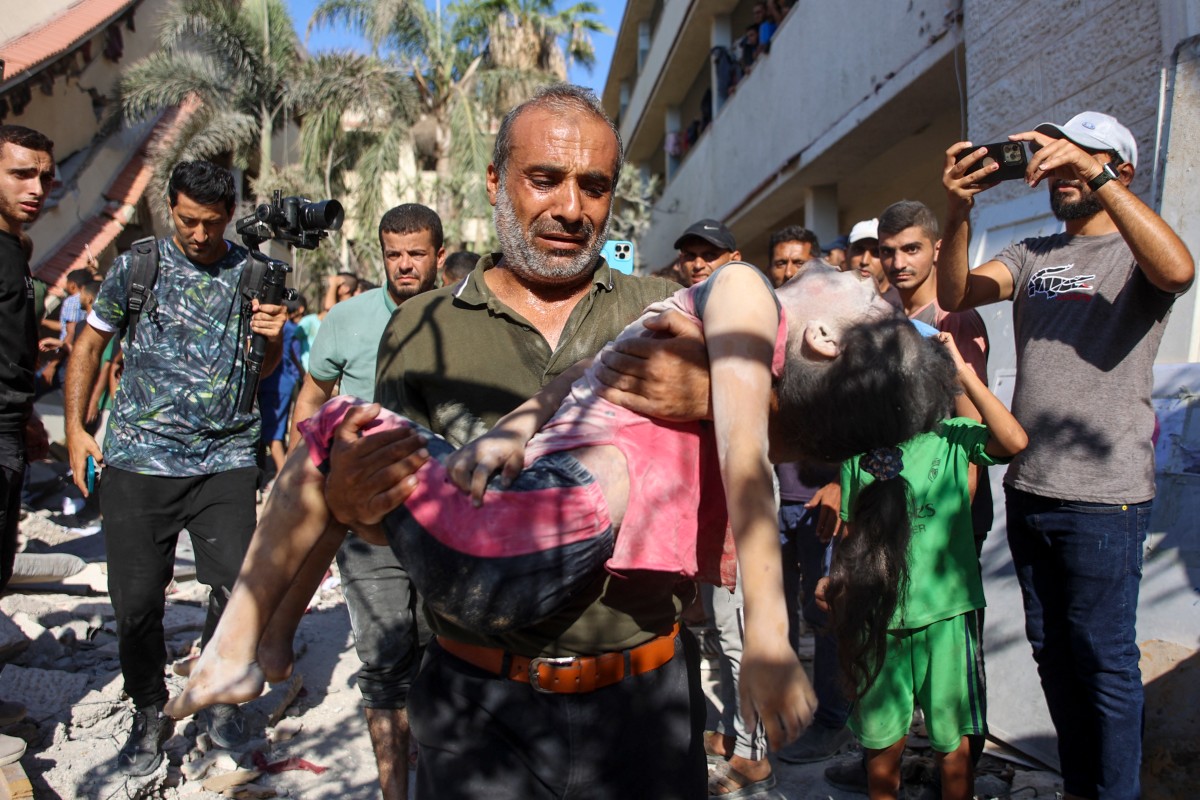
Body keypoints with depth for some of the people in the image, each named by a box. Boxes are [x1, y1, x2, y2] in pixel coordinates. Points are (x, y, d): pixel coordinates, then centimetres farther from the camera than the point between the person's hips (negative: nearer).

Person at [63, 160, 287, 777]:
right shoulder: (138, 265, 5)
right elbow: (89, 345, 13)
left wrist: (273, 338, -9)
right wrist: (75, 428, 5)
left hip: (225, 460, 0)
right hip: (138, 456, 0)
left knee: (238, 587, -5)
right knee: (136, 598, 4)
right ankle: (149, 714, 27)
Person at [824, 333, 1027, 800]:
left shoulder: (953, 438, -3)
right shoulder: (860, 448, 2)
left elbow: (1014, 441, -25)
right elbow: (851, 538, 8)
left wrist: (964, 371, -20)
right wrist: (843, 626, 9)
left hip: (942, 616, -2)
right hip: (876, 619, 2)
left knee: (953, 745, 11)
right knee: (881, 745, 13)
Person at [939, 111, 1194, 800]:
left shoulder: (1137, 252, -1)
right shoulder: (1033, 255, 12)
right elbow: (955, 294, -3)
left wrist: (1094, 174, -27)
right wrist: (960, 212, -19)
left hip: (1104, 497, -5)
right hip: (1028, 488, 6)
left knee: (1104, 659, 4)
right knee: (1053, 652, 17)